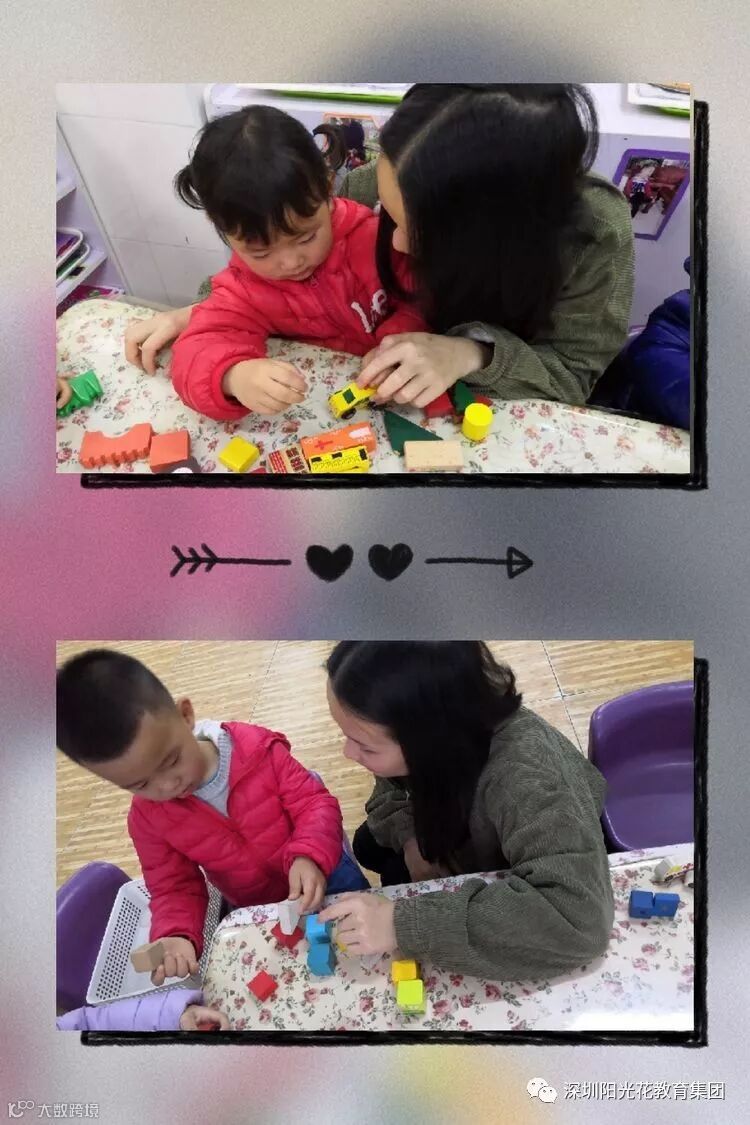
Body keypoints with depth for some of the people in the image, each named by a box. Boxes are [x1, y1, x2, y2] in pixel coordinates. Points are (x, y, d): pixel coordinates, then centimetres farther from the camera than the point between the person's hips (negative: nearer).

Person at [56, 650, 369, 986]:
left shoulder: (257, 748, -25)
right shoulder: (147, 818, -16)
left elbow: (314, 801, -22)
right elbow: (174, 889, -9)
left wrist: (308, 857, -41)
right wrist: (175, 936, -31)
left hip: (317, 871, -2)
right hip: (253, 911, 3)